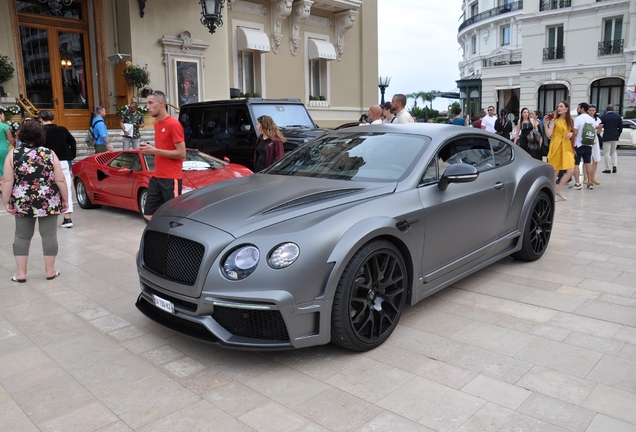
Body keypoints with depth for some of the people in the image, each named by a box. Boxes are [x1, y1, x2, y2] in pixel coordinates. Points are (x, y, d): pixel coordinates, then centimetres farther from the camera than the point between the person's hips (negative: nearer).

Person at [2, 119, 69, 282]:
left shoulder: (13, 154, -3)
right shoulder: (50, 154, -5)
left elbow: (8, 181, -5)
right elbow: (60, 180, -5)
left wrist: (6, 202, 1)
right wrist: (65, 200, 4)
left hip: (22, 203, 1)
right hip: (48, 202, -1)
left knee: (22, 236, 12)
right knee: (49, 235, 6)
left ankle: (21, 273, 14)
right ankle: (50, 271, 13)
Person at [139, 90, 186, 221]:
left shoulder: (174, 124, -12)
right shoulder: (157, 124, 15)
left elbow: (181, 153, -15)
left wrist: (155, 150, -17)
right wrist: (150, 148, 5)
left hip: (171, 179, -9)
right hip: (156, 177, 9)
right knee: (148, 215, 10)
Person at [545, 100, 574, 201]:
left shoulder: (570, 121, 9)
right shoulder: (554, 120, -3)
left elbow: (572, 132, 20)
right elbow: (549, 134, -13)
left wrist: (571, 134, -2)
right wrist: (545, 123, -22)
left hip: (567, 148, 4)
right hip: (556, 147, -4)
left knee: (570, 170, -7)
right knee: (555, 171, 1)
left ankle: (559, 190, 8)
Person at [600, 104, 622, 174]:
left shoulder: (603, 117, -9)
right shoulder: (618, 116, 2)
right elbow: (620, 127, 4)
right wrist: (618, 135, 15)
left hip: (606, 137, -4)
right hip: (615, 137, 4)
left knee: (606, 153, 1)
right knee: (613, 151, 20)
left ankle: (608, 169, 0)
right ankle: (614, 166, 10)